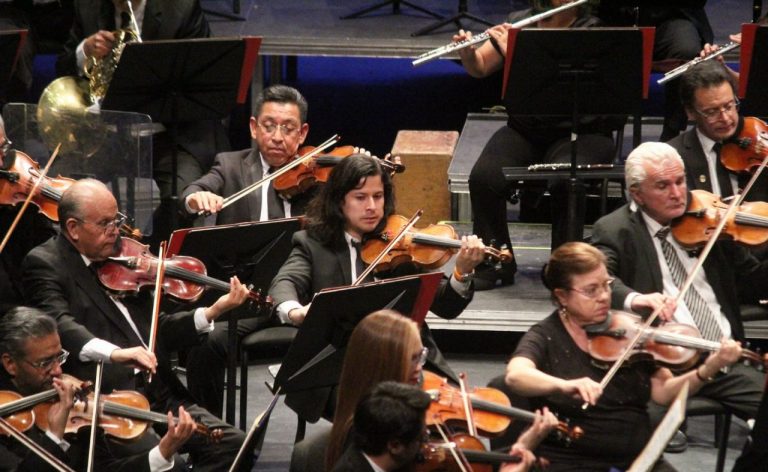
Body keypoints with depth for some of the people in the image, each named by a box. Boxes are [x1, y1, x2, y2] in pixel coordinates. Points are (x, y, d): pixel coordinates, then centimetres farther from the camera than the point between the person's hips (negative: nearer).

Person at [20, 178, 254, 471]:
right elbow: (60, 324, -20)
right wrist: (113, 353, -38)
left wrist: (212, 312, 4)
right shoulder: (44, 264, -1)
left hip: (158, 392, 7)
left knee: (234, 446, -9)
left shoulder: (118, 257, 20)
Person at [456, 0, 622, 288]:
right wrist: (467, 51, -16)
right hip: (524, 129, 3)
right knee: (484, 178, -24)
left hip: (578, 132, -3)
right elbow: (479, 68, 6)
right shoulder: (518, 24, 5)